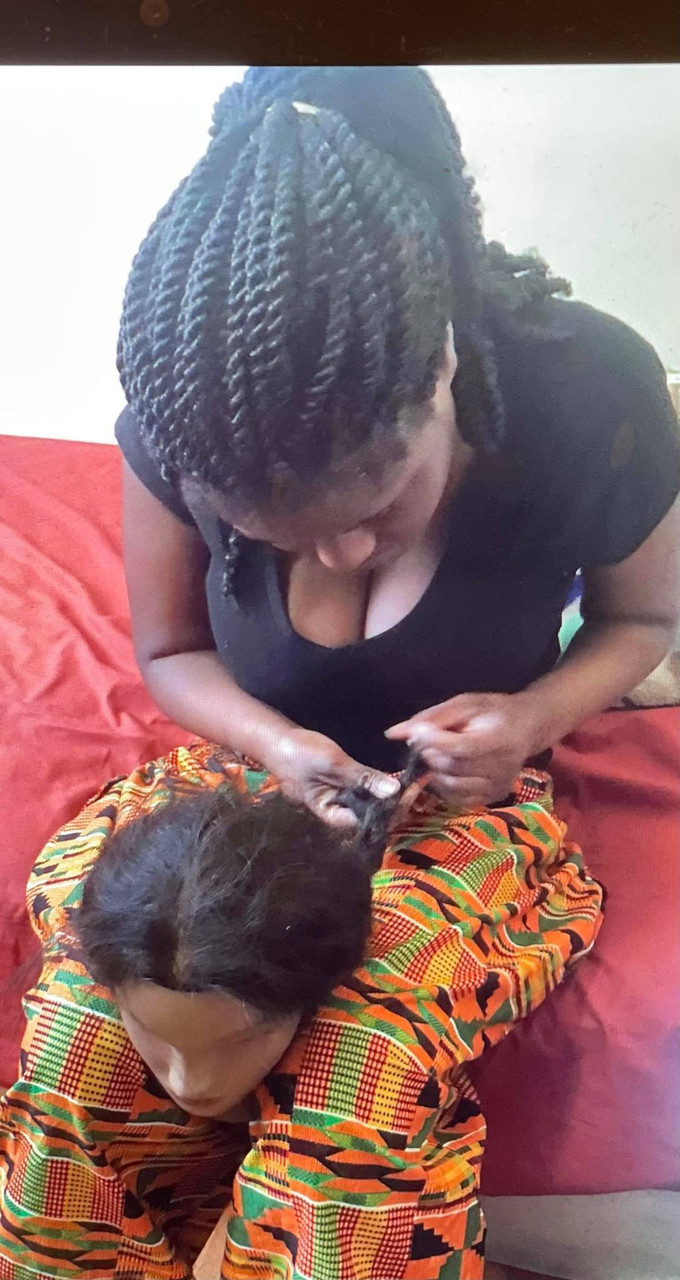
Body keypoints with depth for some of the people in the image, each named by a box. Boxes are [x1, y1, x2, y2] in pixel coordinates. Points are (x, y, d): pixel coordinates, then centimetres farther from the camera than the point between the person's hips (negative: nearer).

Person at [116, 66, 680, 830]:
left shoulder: (593, 400, -24)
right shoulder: (179, 416, -21)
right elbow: (170, 652, -7)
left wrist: (536, 716, -24)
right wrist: (272, 742, -26)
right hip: (273, 803, 0)